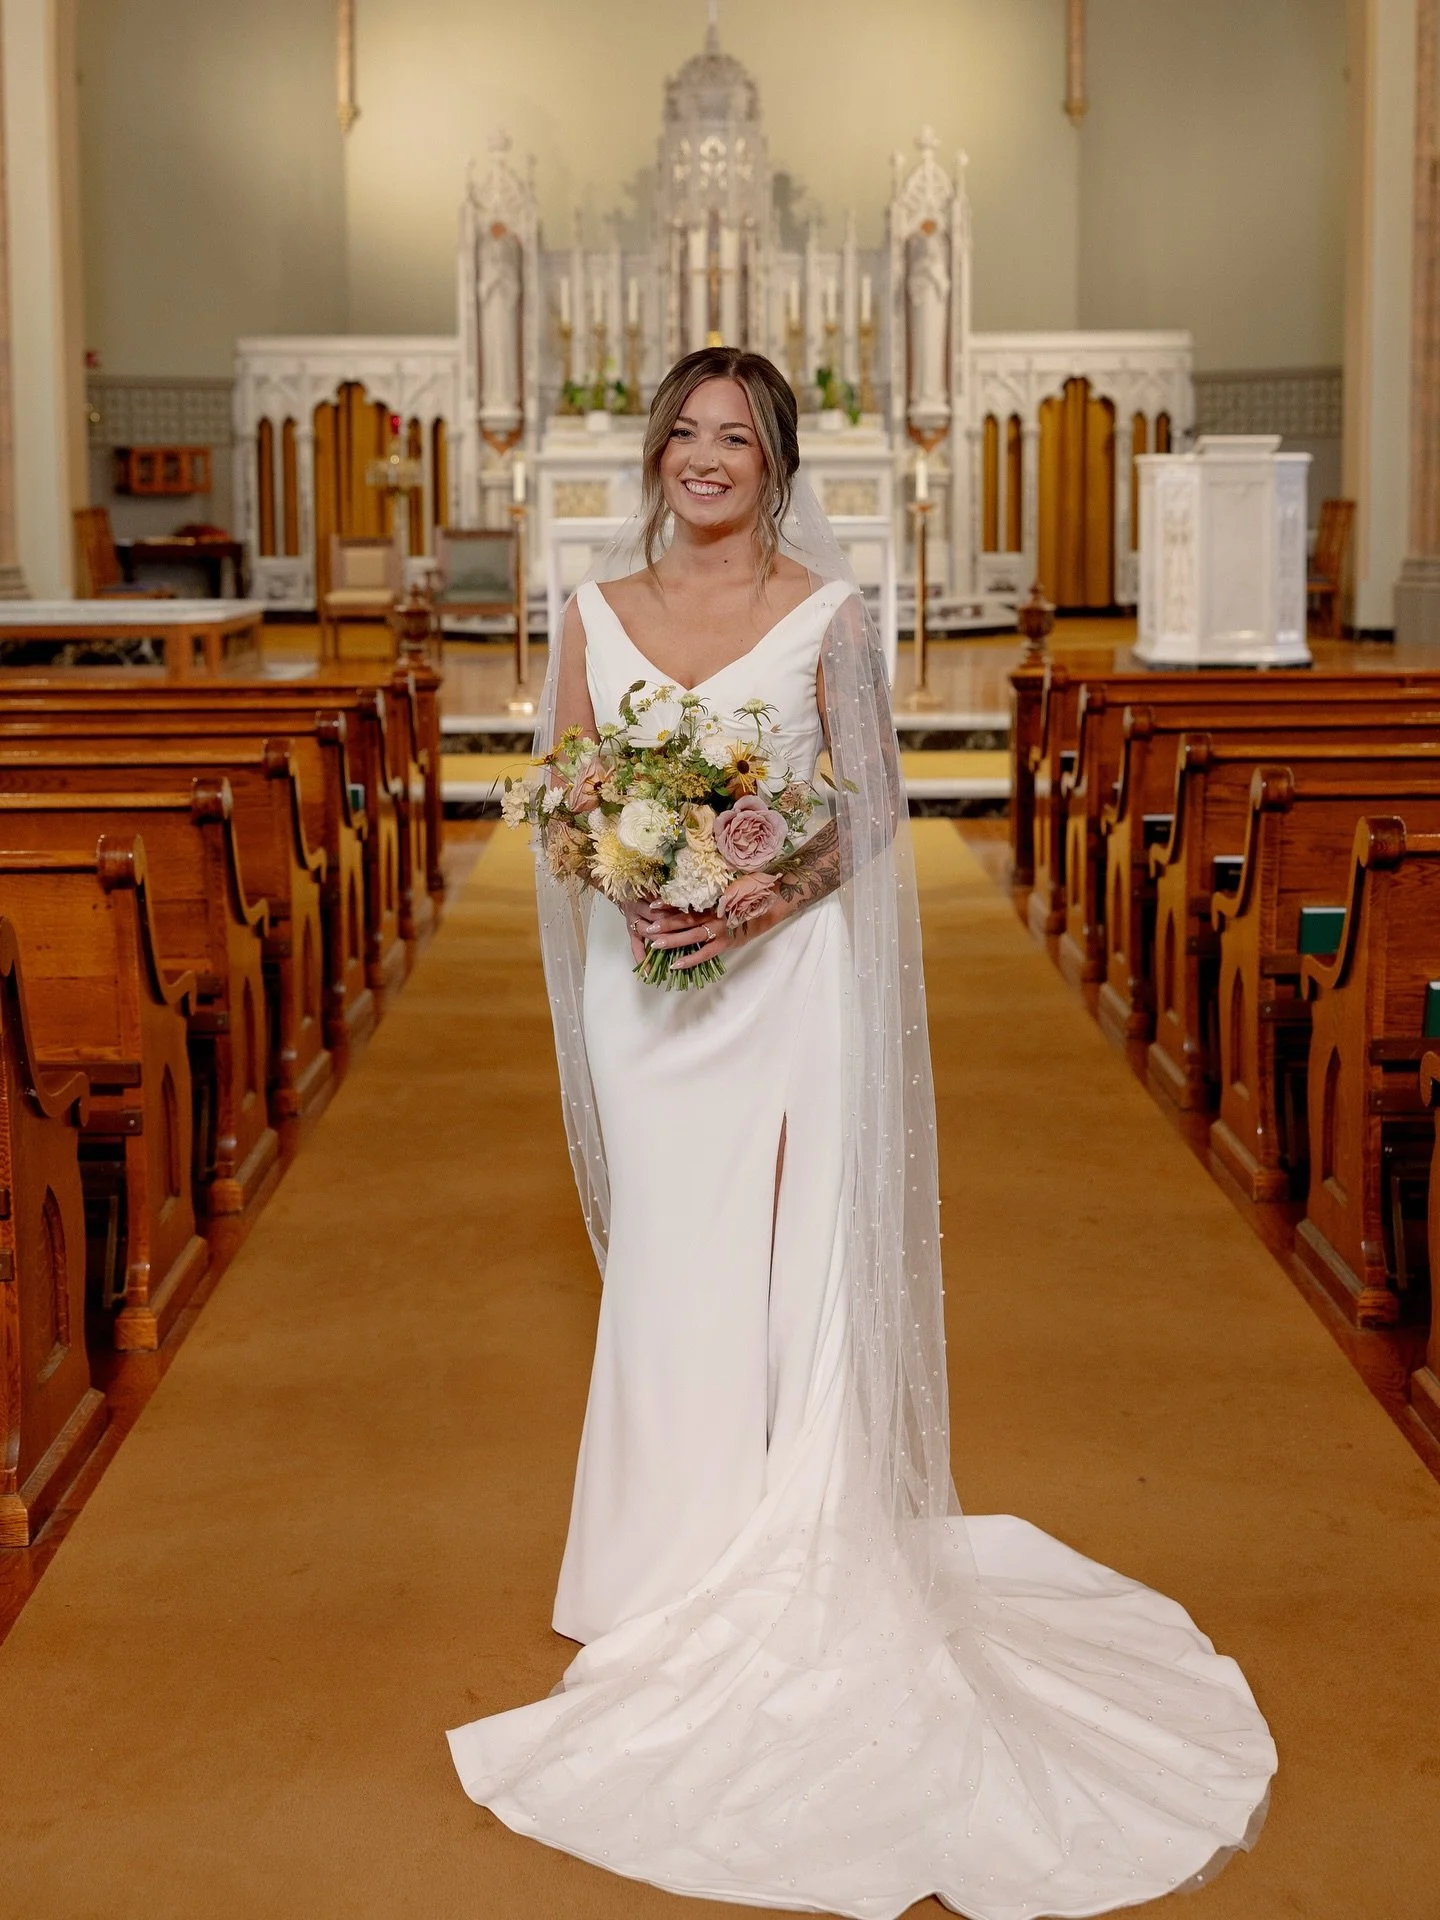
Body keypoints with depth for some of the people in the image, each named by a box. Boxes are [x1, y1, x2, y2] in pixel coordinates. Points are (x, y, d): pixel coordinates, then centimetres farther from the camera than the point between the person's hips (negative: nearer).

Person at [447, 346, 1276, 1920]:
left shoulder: (826, 612, 0)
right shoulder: (599, 609, 8)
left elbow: (868, 808, 0)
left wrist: (769, 899, -17)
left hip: (783, 973, -3)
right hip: (644, 978, 3)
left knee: (777, 1254, -2)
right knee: (665, 1252, 7)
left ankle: (780, 1549, 11)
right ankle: (685, 1542, 21)